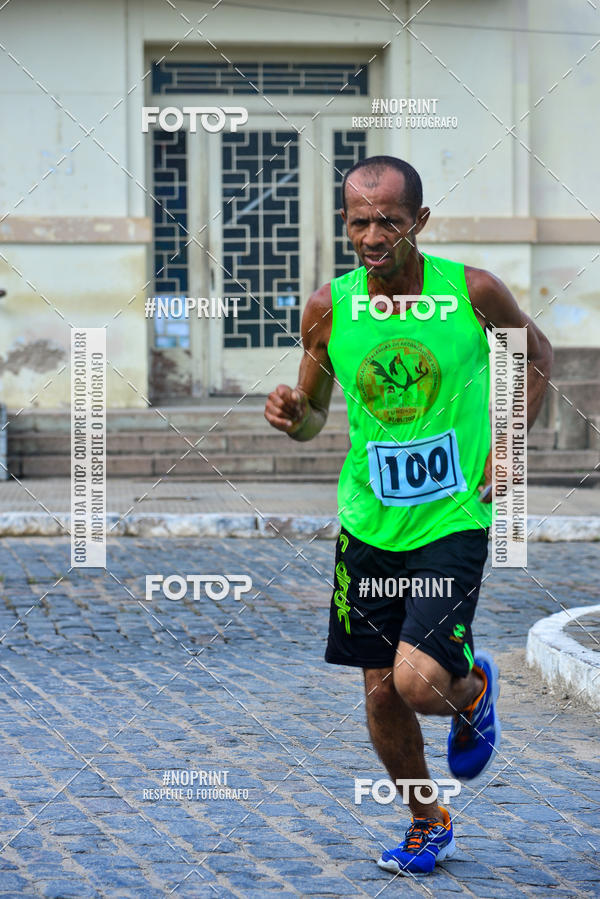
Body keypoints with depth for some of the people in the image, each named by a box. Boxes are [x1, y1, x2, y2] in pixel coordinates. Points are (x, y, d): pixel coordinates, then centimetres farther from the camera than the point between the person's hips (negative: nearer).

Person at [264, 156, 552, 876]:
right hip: (368, 523, 3)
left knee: (419, 681, -17)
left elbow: (536, 354, 10)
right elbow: (314, 414, 9)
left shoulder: (472, 291, -10)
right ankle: (427, 824, 31)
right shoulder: (328, 307, -4)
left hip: (454, 519, -3)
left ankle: (473, 690, 21)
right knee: (380, 692, 7)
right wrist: (292, 413, -15)